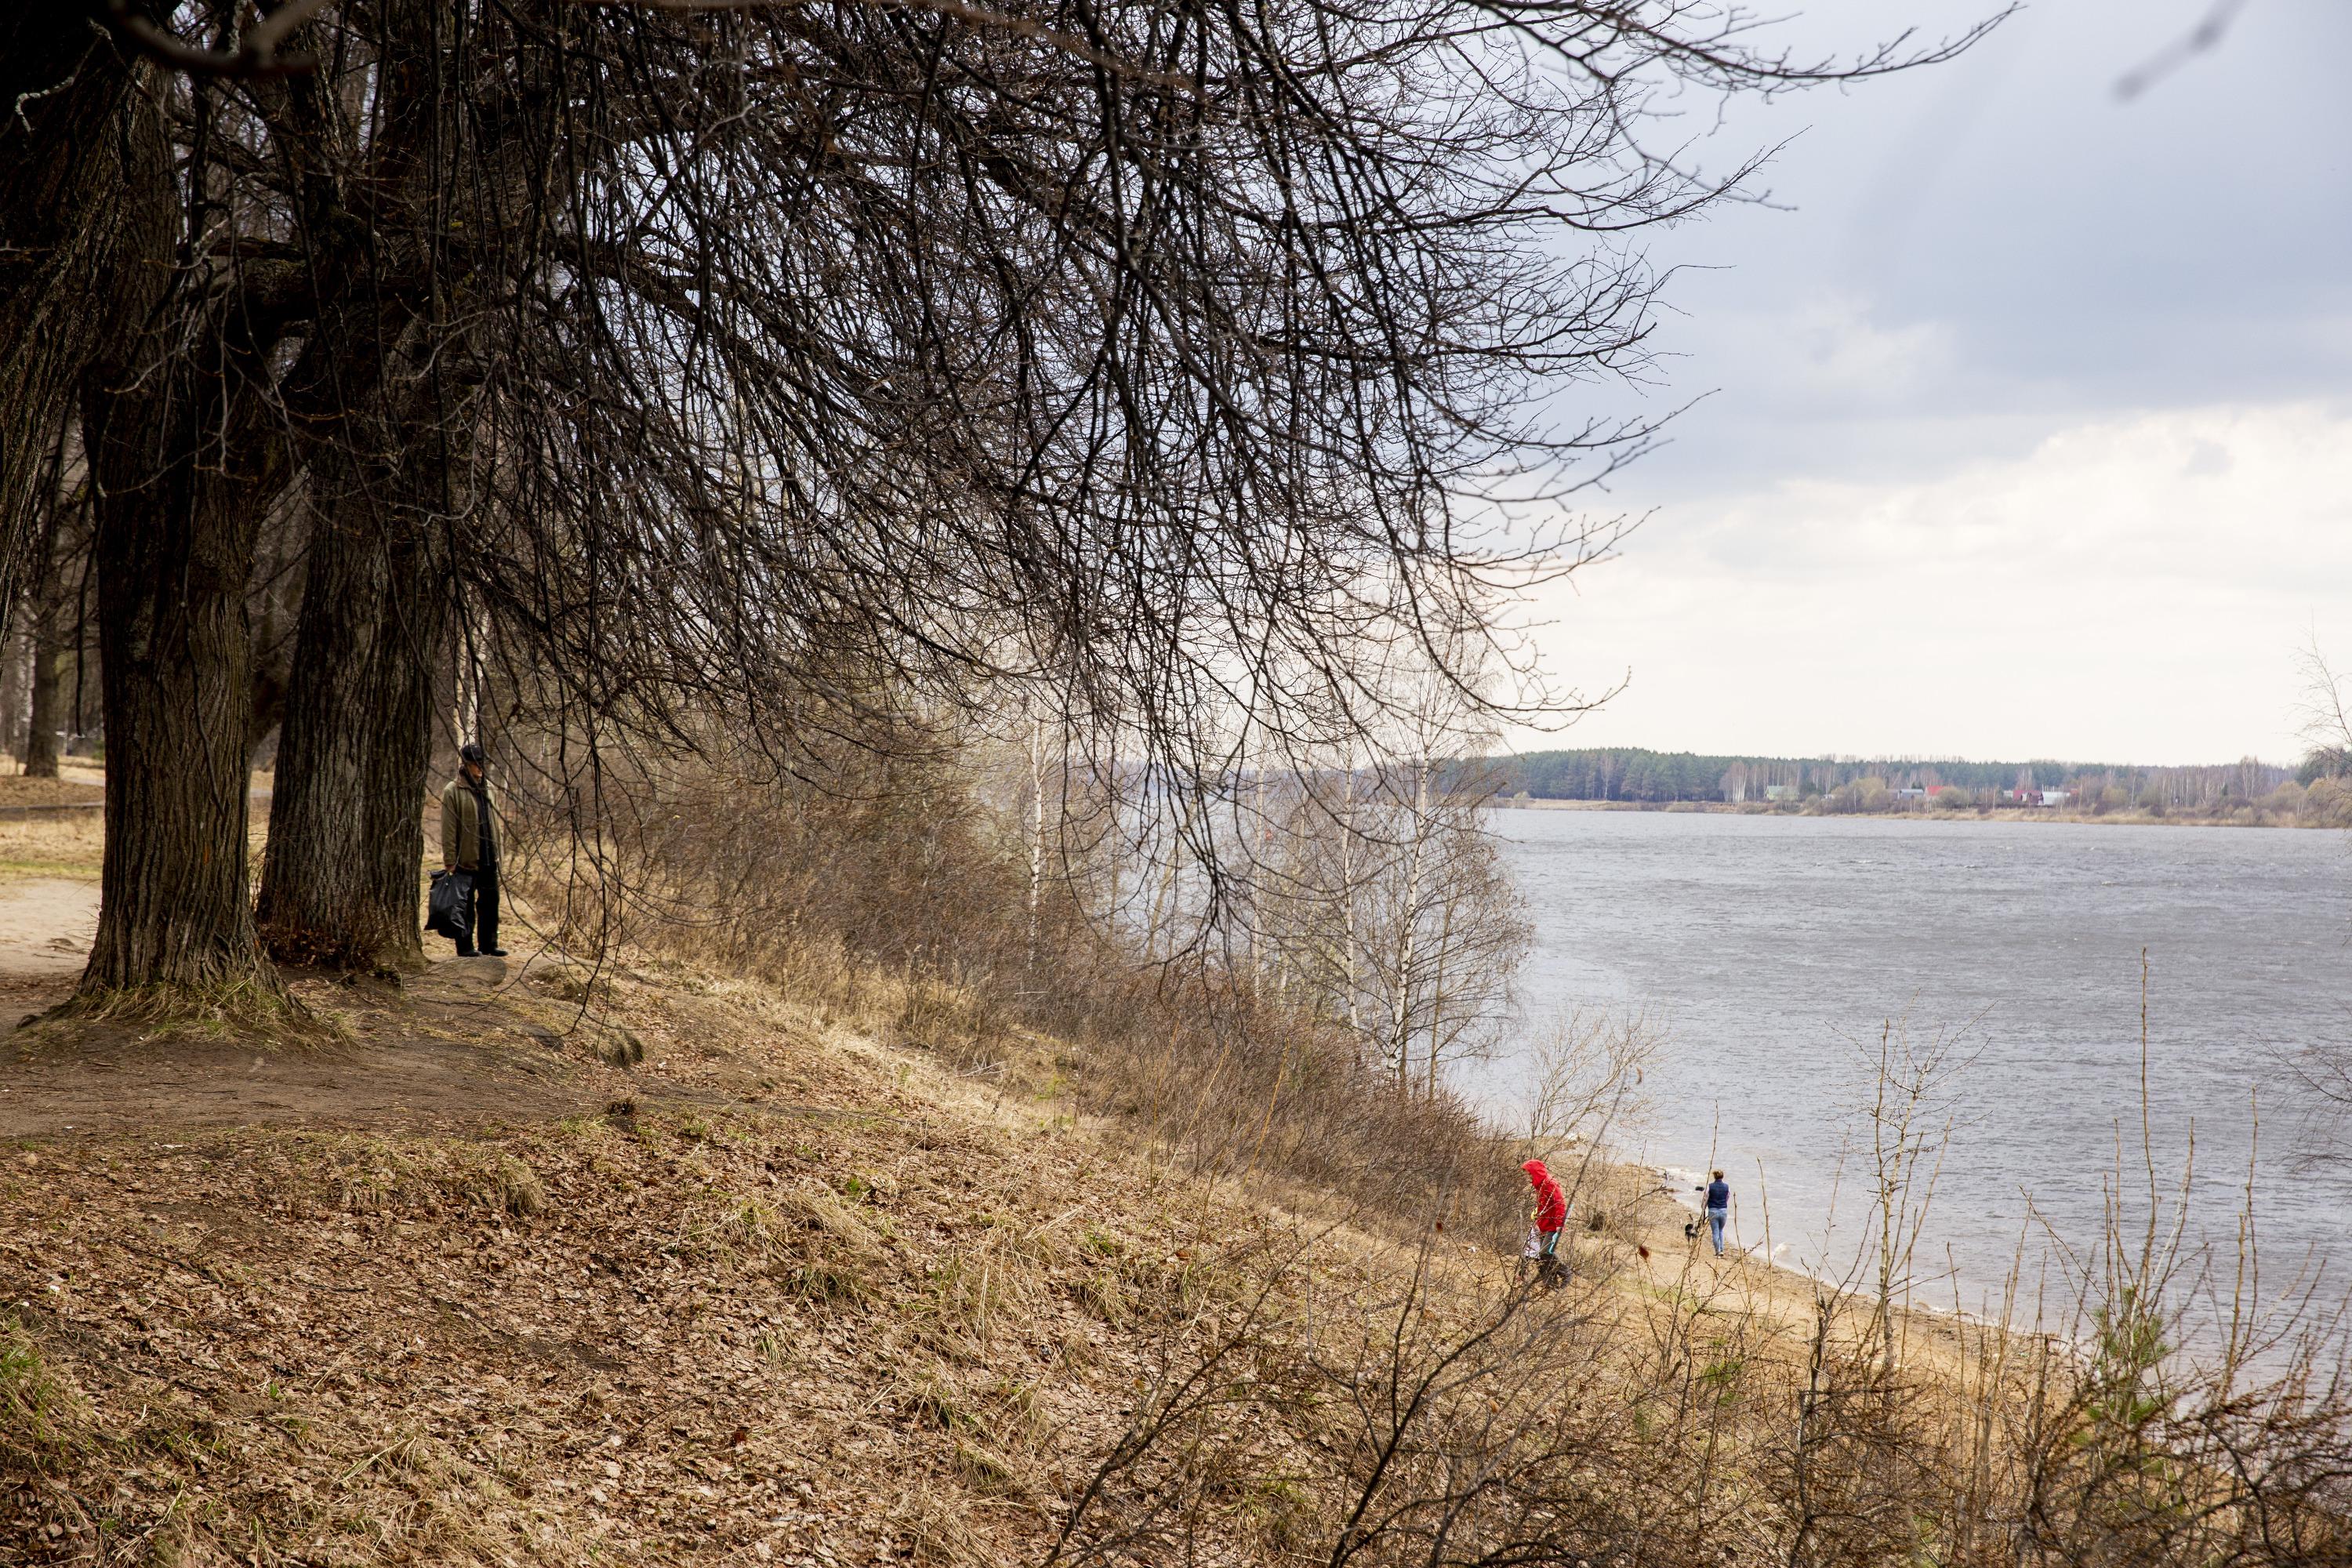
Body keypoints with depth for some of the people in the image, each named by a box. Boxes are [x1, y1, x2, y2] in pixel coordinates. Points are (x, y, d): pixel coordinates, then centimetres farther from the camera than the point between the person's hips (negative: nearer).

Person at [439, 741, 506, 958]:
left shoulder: (487, 789, 12)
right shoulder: (453, 792, -9)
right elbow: (448, 830, -11)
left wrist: (496, 853, 15)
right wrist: (450, 861, -14)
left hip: (488, 860, 6)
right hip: (465, 860, -6)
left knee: (490, 903, 11)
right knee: (465, 905, 2)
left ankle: (489, 944, 20)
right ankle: (465, 946, 9)